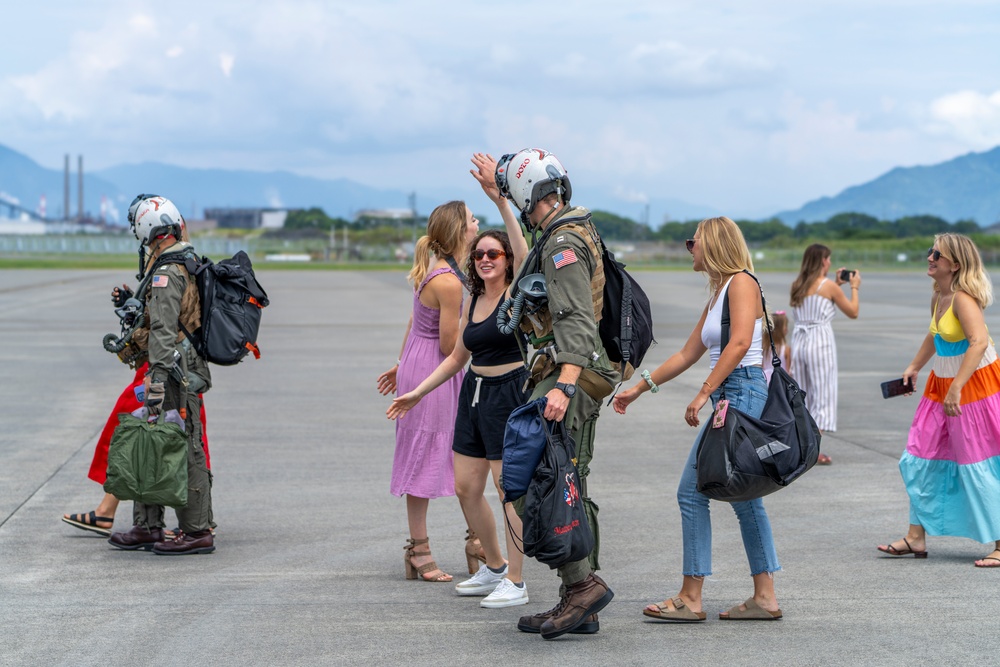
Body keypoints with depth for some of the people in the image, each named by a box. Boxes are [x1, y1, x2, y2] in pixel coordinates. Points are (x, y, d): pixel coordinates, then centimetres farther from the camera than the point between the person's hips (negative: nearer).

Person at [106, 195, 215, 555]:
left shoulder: (166, 274, -17)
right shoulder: (186, 266, 14)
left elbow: (163, 331, -23)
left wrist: (158, 380, -26)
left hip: (174, 372, -10)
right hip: (185, 368, 10)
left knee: (183, 451, -5)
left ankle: (197, 532, -1)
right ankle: (147, 527, 21)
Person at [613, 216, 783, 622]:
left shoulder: (741, 282, -6)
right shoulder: (718, 296, 21)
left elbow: (740, 342, -19)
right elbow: (687, 354, 27)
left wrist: (704, 393, -21)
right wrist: (639, 388, 29)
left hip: (741, 393, -10)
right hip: (730, 399, 10)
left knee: (693, 492, -8)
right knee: (742, 497, 9)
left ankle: (690, 599, -4)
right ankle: (765, 597, 10)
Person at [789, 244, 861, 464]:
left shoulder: (797, 286, 9)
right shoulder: (828, 286, -8)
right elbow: (853, 312, 1)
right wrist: (854, 287, 14)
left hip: (799, 342, 6)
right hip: (820, 342, -6)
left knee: (803, 396, 15)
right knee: (822, 396, -1)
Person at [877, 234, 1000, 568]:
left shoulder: (963, 298, -21)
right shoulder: (938, 296, 7)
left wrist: (956, 388, -36)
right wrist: (915, 366, 29)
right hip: (942, 385, 9)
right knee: (922, 459, 10)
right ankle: (916, 537, 18)